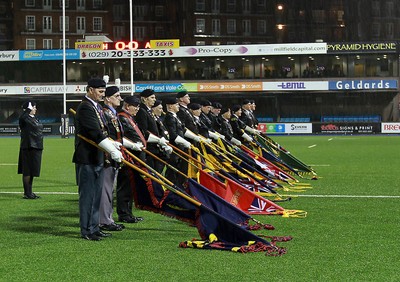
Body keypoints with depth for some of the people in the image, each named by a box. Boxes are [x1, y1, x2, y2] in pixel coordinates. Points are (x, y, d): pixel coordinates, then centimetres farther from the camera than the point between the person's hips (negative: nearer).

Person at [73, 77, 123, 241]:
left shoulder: (96, 107, 15)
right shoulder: (85, 108, -16)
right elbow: (96, 133, -24)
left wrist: (113, 143, 11)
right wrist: (112, 151, -26)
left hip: (97, 158, 10)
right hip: (87, 159, -10)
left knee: (96, 195, 13)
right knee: (88, 195, -3)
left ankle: (94, 228, 21)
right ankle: (86, 231, 4)